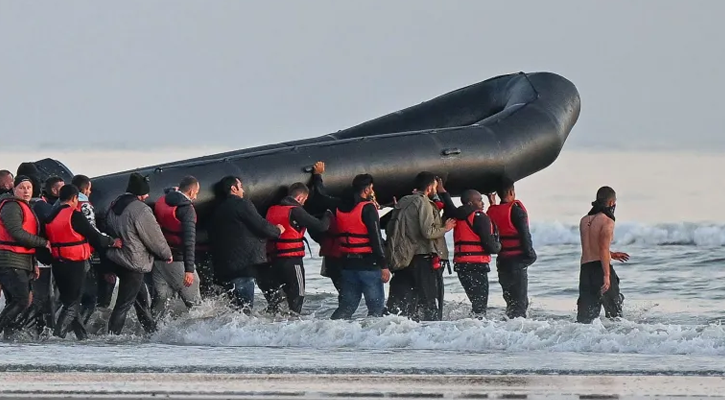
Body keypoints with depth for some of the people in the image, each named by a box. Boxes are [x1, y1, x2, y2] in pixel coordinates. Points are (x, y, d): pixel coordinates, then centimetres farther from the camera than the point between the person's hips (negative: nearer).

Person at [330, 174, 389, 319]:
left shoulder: (341, 208, 8)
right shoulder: (368, 208, -11)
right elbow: (376, 238, -14)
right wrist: (383, 265, -12)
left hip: (347, 264, 6)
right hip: (368, 264, -6)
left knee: (347, 305, 12)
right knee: (376, 305, 0)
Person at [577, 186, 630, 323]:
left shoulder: (584, 220, 14)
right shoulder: (607, 221, -8)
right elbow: (603, 249, -18)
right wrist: (606, 276, -21)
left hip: (585, 268, 6)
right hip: (600, 268, -6)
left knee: (585, 316, 3)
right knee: (614, 312, 6)